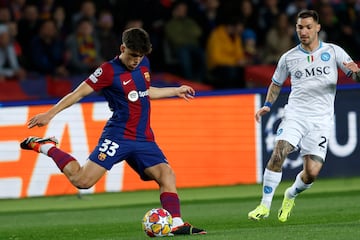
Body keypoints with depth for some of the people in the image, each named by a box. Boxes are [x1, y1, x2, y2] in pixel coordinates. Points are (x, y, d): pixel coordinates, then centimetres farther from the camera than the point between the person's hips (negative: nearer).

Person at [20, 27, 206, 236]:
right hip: (118, 136, -6)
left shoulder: (144, 64, 12)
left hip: (144, 139, 6)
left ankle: (176, 224, -14)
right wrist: (49, 114, -12)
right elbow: (79, 93, -8)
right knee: (82, 181, -14)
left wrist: (176, 91, 37)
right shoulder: (109, 71, -9)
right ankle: (47, 147, 5)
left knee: (167, 174, -13)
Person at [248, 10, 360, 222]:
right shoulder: (289, 57, 9)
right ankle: (265, 205, -15)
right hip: (295, 114, 1)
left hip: (321, 119, -1)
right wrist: (267, 106, 7)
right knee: (278, 154, -24)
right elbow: (276, 83, 23)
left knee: (312, 172, -8)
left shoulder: (333, 51, 4)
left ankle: (291, 196, 25)